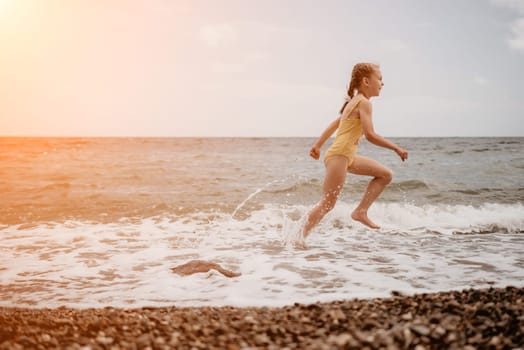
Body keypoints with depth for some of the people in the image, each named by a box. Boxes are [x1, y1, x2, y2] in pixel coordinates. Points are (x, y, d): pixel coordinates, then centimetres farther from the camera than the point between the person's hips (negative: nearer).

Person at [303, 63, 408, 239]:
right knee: (327, 204, -7)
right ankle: (300, 236, -2)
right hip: (338, 155, -10)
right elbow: (370, 135, -20)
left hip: (348, 156, 10)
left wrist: (317, 145, 28)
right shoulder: (364, 102, -12)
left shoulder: (353, 102, 17)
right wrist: (396, 148, -13)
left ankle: (361, 211, 10)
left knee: (386, 175, 11)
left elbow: (334, 124, 23)